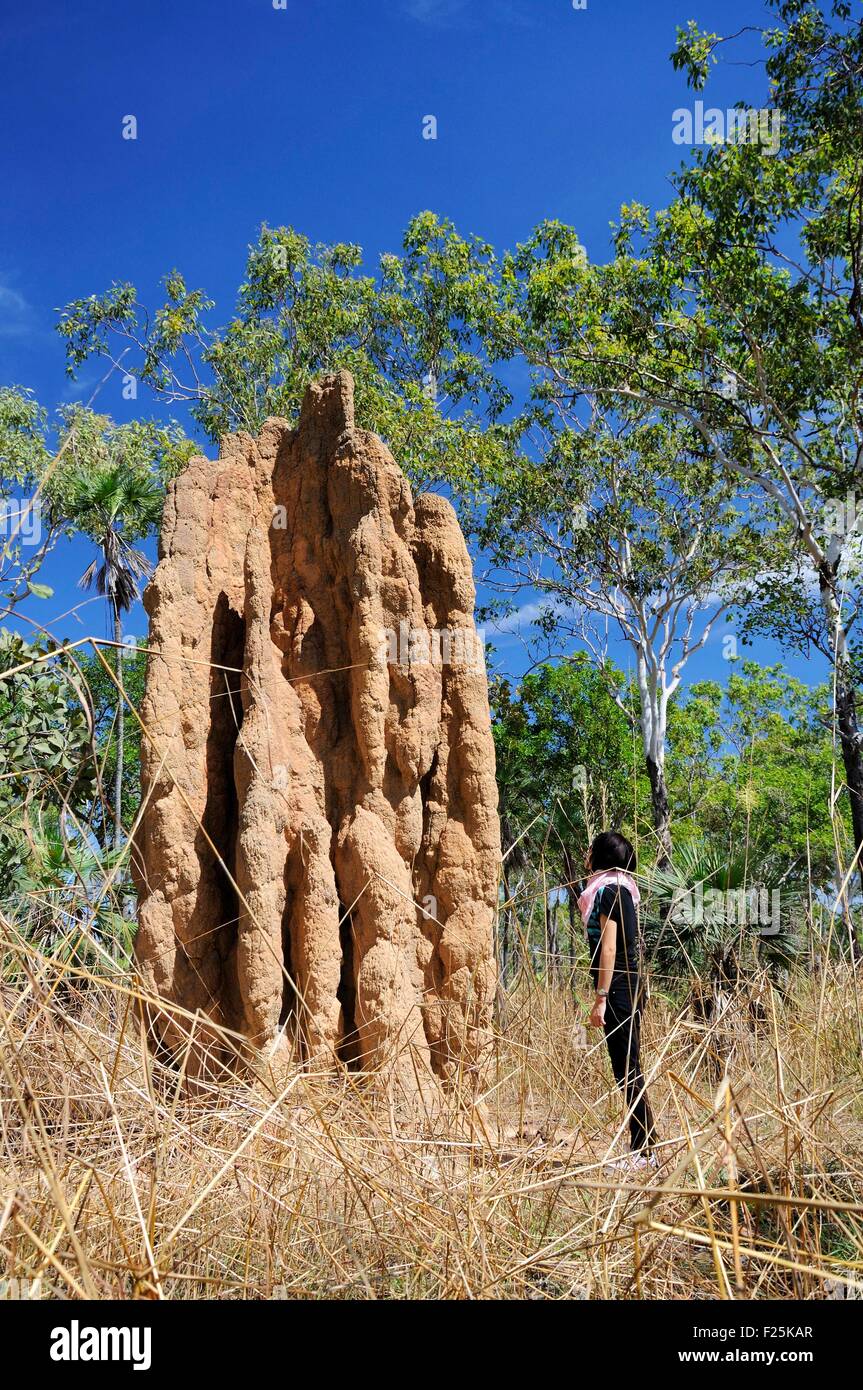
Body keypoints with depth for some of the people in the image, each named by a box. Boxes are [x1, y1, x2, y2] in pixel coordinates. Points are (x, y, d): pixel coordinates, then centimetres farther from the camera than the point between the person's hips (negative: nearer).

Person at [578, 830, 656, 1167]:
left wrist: (600, 997, -19)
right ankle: (644, 1147, 18)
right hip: (628, 984, 10)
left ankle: (644, 1150, 1)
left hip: (618, 987, -10)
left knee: (627, 1069, -5)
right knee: (628, 1069, 13)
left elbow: (609, 949, -18)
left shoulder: (608, 890, -12)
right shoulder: (621, 889, 16)